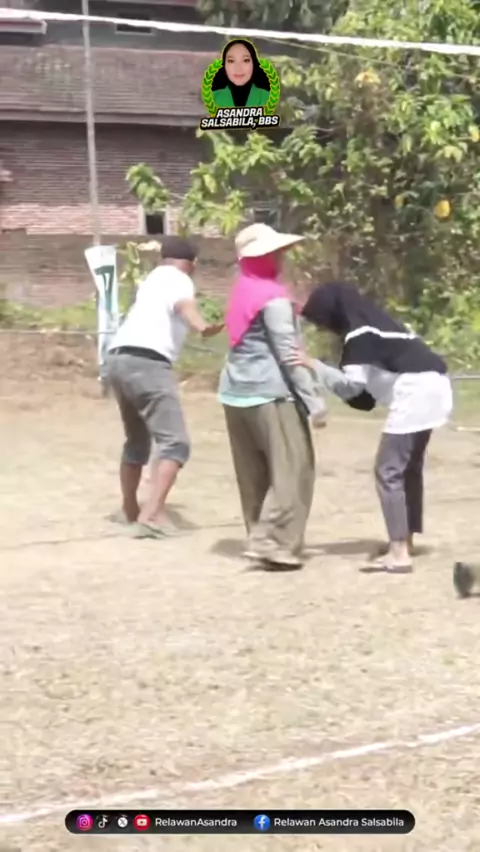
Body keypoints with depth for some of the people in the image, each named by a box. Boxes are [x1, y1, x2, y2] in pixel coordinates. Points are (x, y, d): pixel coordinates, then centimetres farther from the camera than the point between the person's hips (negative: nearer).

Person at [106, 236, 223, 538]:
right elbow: (183, 304, -25)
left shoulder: (153, 279, 28)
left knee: (137, 441, 26)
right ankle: (151, 514, -30)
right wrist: (202, 326, -46)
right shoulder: (179, 280, 1)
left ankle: (130, 509, 38)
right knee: (175, 442, -14)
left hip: (118, 359, 9)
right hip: (146, 363, -9)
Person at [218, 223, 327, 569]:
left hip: (236, 393, 9)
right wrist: (313, 400, -13)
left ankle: (261, 537, 18)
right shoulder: (273, 297, -12)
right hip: (270, 394, -9)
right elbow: (288, 354, -14)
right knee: (292, 469, -5)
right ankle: (275, 542, -11)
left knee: (254, 472, 12)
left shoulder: (242, 289, 13)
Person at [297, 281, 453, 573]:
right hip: (428, 389, 10)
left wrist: (315, 366, -17)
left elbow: (351, 384, -15)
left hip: (416, 394, -10)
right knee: (409, 467, 19)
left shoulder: (360, 334, -12)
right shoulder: (372, 323, 17)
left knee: (389, 471, -7)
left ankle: (399, 553, -9)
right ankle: (405, 541, 29)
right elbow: (360, 386, 17)